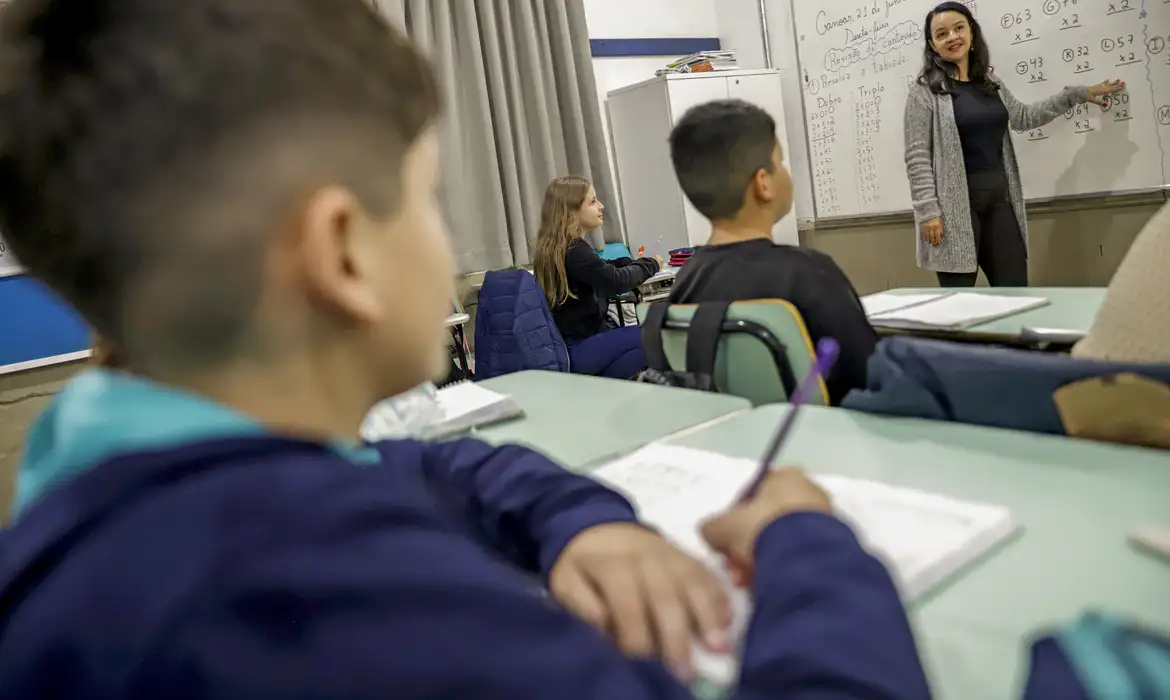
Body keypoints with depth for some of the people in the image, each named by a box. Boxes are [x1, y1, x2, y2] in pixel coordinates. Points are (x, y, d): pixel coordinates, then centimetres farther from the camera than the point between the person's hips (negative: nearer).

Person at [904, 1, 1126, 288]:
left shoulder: (989, 80, 16)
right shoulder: (924, 91, -6)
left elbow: (1022, 117, 29)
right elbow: (917, 157, -11)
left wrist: (1078, 94, 28)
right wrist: (927, 210, -18)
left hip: (999, 198, 7)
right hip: (954, 204, -7)